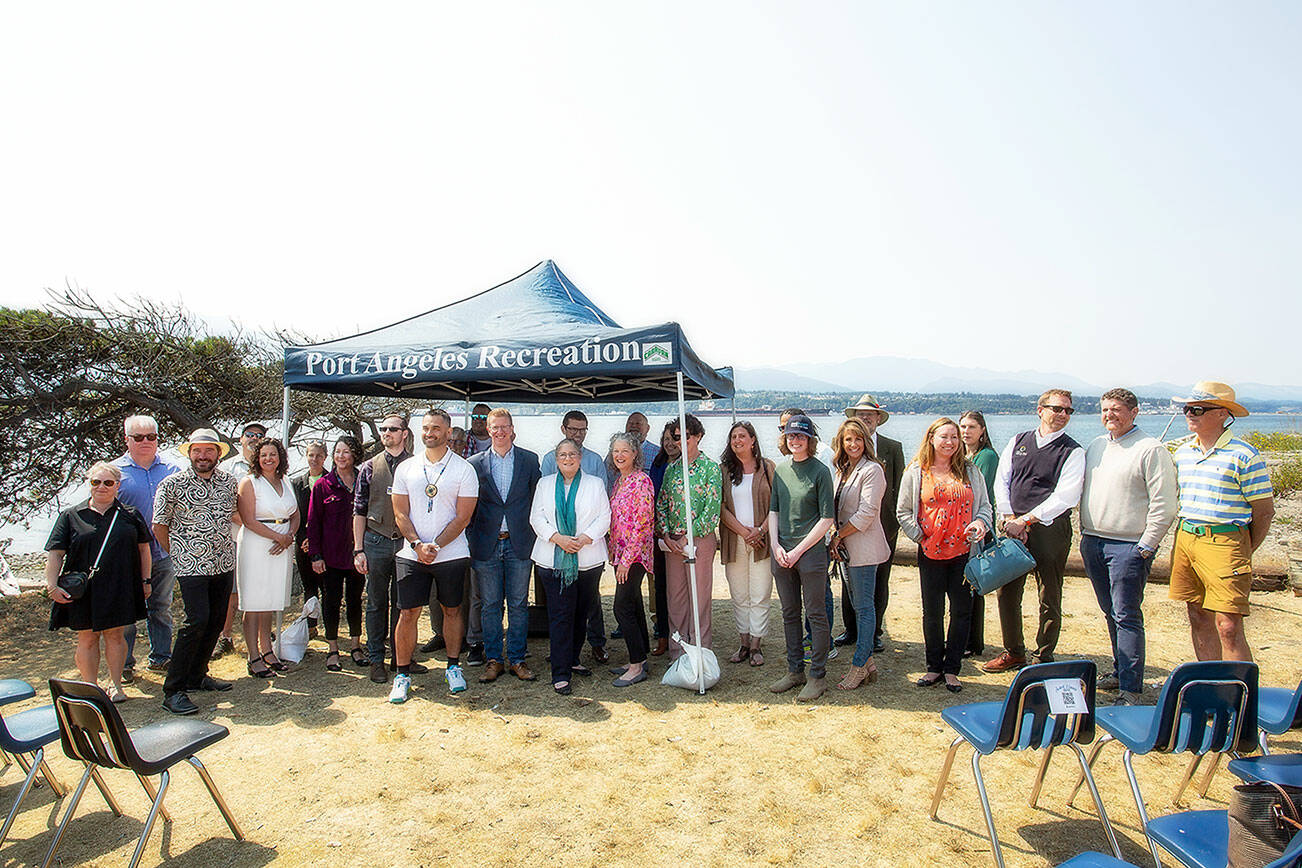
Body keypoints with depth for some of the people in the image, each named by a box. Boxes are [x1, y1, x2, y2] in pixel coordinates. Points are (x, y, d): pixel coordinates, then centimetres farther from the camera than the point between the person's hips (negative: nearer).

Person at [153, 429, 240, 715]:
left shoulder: (229, 481, 7)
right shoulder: (172, 484, -6)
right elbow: (159, 525, 1)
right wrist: (176, 554, 2)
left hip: (224, 563, 6)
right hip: (191, 565, -5)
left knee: (216, 621, 10)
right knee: (198, 621, -14)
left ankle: (197, 675, 27)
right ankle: (173, 690, -5)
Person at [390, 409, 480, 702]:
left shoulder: (464, 469, -2)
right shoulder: (406, 468, 6)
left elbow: (463, 517, -5)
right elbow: (401, 514, 4)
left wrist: (435, 546, -13)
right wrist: (418, 545, -10)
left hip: (452, 554, -1)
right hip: (412, 554, 2)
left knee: (452, 610, 9)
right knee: (408, 613, 2)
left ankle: (453, 667, 24)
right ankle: (402, 674, 14)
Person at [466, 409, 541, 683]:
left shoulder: (530, 460, 3)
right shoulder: (475, 463, 4)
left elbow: (536, 499, 6)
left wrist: (531, 534, 0)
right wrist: (472, 540, 1)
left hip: (519, 543, 0)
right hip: (486, 544, 1)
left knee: (518, 604, 5)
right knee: (490, 606, 7)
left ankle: (517, 659, 16)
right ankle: (493, 659, 18)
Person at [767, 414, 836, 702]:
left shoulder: (820, 471, -7)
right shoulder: (781, 470, 9)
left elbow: (827, 519, -9)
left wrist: (798, 550, -11)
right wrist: (776, 545, 0)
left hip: (810, 552, -5)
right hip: (782, 553, 5)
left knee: (816, 615, 2)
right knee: (789, 614, 13)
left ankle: (817, 676, 13)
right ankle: (794, 671, 25)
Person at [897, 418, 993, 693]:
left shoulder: (970, 471, 8)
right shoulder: (916, 472, 3)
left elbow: (985, 506, 12)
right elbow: (903, 511, 5)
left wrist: (980, 522, -9)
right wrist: (920, 536, -6)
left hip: (964, 551, 1)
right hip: (931, 552, -1)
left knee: (961, 611, 5)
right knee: (932, 612, 6)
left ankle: (951, 669, 17)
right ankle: (934, 667, 20)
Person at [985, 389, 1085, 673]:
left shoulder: (1073, 452, -1)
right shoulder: (1018, 442, 10)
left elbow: (1065, 496, -11)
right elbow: (1001, 481, 7)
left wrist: (1027, 519, -14)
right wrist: (1010, 519, -5)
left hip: (1050, 528, -3)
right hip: (1014, 525, 4)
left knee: (1049, 597, 4)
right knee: (1006, 591, 8)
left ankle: (1045, 657, 19)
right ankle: (1014, 652, 24)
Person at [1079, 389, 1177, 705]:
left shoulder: (1151, 449, -8)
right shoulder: (1095, 446, 13)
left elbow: (1163, 506, -11)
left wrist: (1145, 547, -13)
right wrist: (1085, 532, 13)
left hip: (1129, 545, -6)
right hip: (1092, 542, 7)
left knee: (1126, 616, -6)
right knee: (1111, 612, 15)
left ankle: (1130, 690, 0)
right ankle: (1119, 671, 28)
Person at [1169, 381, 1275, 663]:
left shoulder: (1244, 456, -8)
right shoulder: (1183, 453, 11)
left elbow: (1265, 511, -4)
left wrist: (1244, 552, -1)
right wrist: (1184, 534, 14)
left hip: (1224, 544, -6)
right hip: (1184, 540, 6)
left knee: (1228, 627, -8)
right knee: (1198, 619, 13)